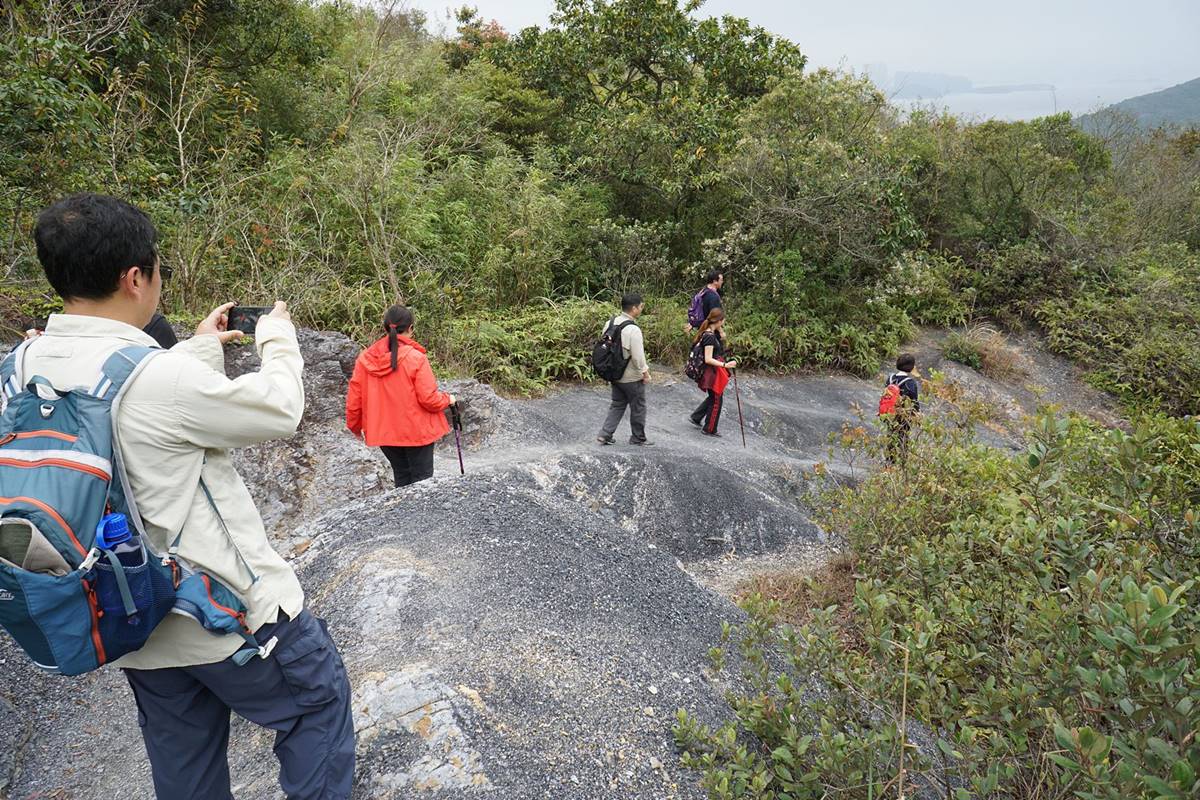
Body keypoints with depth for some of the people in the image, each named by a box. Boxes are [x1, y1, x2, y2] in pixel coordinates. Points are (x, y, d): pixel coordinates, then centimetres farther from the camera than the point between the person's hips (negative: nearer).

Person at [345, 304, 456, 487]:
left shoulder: (364, 358, -4)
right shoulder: (415, 357, -17)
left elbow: (354, 399, 1)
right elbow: (429, 399, -16)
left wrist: (355, 426, 18)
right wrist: (448, 399, 5)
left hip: (383, 431, 4)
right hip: (416, 431, -4)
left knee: (401, 476, 20)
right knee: (422, 479, 7)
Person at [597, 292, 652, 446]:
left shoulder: (610, 323, -2)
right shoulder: (633, 330, -26)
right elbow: (638, 356, -24)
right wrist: (645, 373, -9)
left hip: (615, 374, 7)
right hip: (632, 377, -7)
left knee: (617, 405, 20)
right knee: (638, 408, 12)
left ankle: (605, 435, 13)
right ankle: (638, 438, 26)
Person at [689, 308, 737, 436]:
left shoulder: (709, 333, 4)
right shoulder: (710, 336, -24)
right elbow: (708, 359, -27)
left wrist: (720, 330, 0)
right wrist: (725, 365, -32)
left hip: (712, 371, 9)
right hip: (712, 372, -9)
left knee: (713, 397, 24)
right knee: (716, 401, 6)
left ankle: (696, 417, 31)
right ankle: (709, 429, 18)